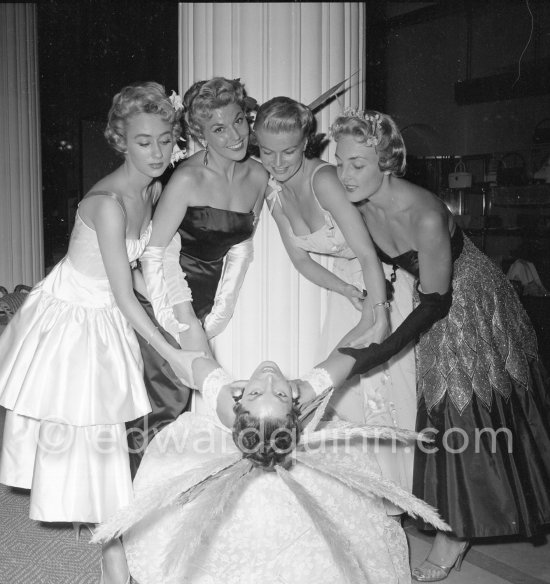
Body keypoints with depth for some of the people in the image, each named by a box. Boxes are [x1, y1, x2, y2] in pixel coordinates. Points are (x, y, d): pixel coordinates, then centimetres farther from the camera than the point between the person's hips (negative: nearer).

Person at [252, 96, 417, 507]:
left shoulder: (324, 180, -29)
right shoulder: (275, 191, -5)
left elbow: (369, 255, -32)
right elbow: (301, 260, -2)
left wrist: (378, 313, -39)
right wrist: (349, 292, -17)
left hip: (387, 281, -7)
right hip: (347, 283, 7)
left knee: (382, 385, -5)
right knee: (342, 387, 8)